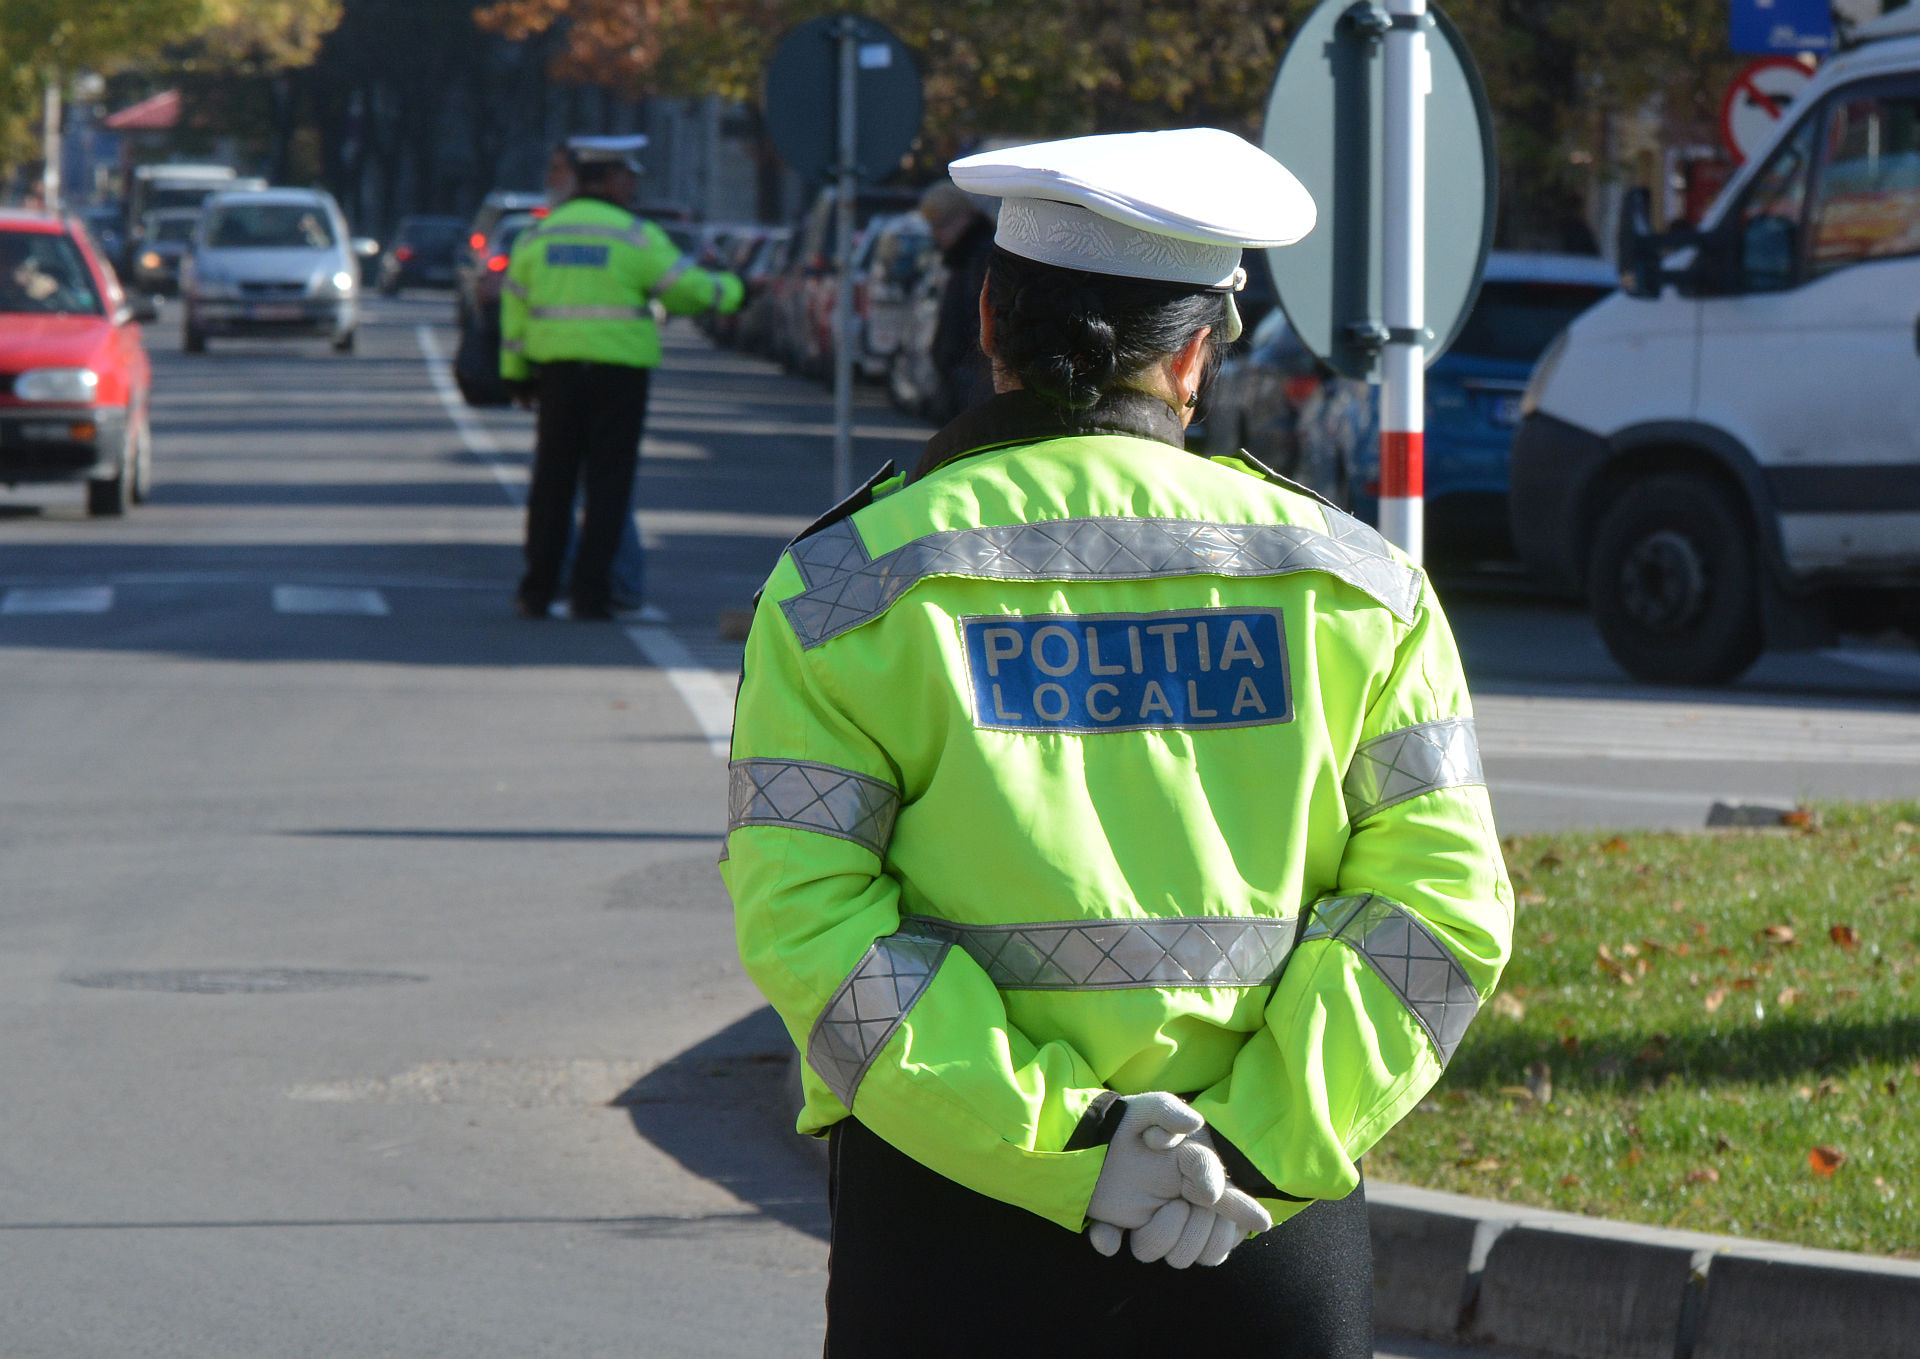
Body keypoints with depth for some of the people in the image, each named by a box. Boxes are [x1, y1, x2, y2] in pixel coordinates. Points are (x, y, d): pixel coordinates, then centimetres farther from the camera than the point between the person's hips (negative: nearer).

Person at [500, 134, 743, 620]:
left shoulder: (537, 235, 8)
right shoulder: (636, 237, -6)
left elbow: (515, 307, 11)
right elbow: (686, 288, -3)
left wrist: (517, 374, 18)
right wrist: (729, 291, 18)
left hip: (556, 368, 4)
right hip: (619, 368, -4)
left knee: (552, 480, 8)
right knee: (608, 483, 1)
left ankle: (537, 591, 8)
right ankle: (591, 592, -2)